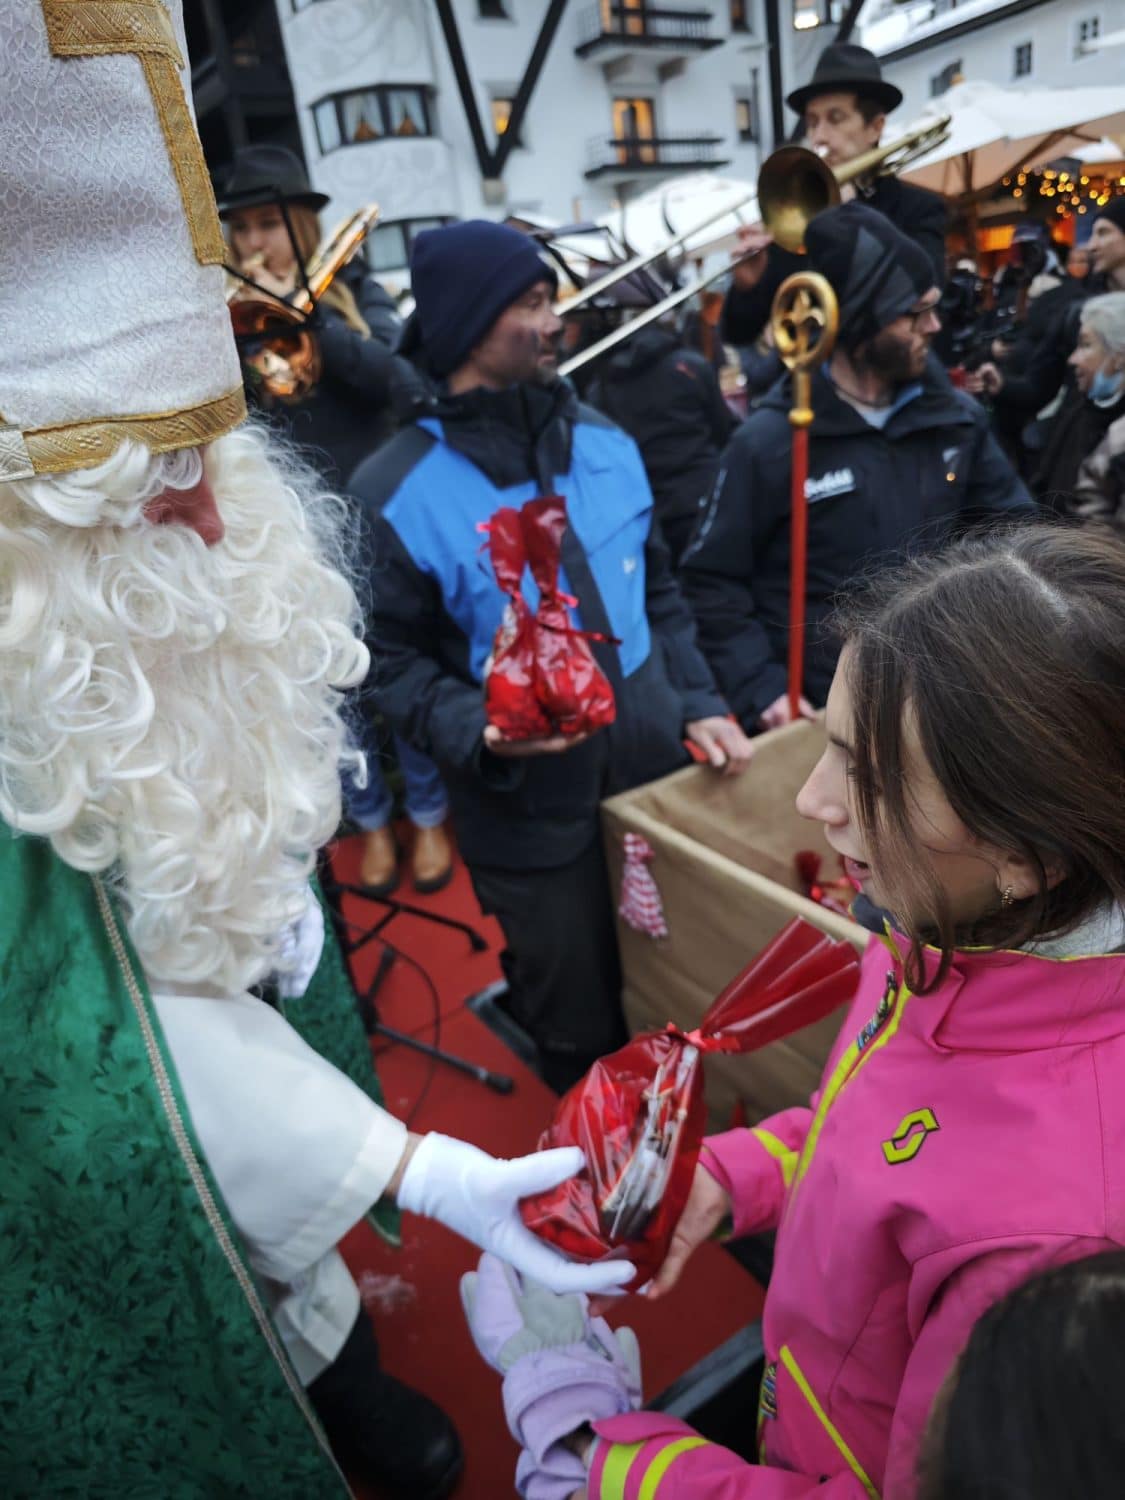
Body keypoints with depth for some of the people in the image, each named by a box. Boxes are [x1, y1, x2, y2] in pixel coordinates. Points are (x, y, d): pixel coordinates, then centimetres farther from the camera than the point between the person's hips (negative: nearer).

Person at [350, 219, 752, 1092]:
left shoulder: (606, 444, 5)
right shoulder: (394, 492, -11)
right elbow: (393, 659, -8)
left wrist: (699, 704, 2)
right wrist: (475, 731, -25)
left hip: (657, 769, 5)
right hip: (531, 811, -4)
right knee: (584, 1038, 16)